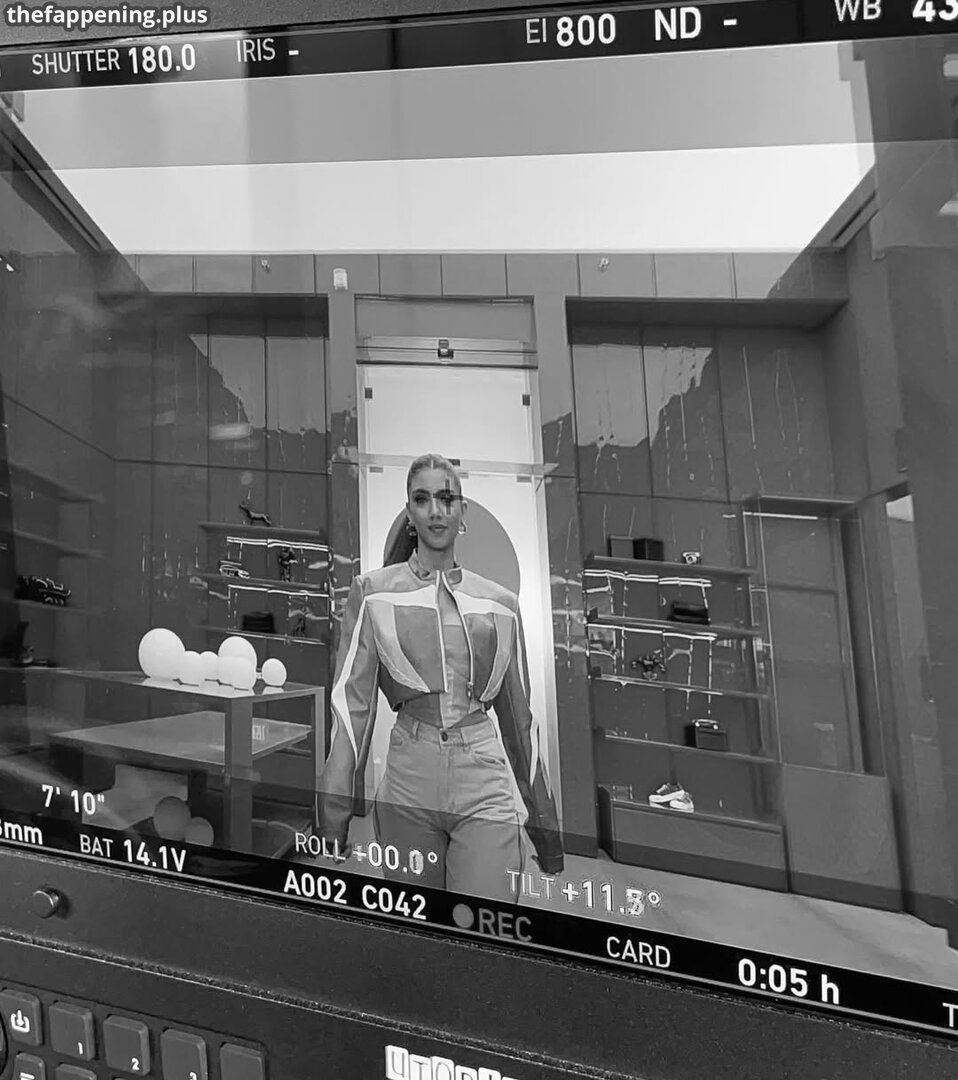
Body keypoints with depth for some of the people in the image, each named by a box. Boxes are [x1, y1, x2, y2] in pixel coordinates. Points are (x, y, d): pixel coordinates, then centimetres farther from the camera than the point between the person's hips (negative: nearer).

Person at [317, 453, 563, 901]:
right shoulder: (374, 591, 2)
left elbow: (518, 715, 13)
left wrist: (543, 813, 16)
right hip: (408, 785, 0)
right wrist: (335, 804, -9)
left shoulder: (501, 603, 8)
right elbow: (351, 697, -2)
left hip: (485, 789, 1)